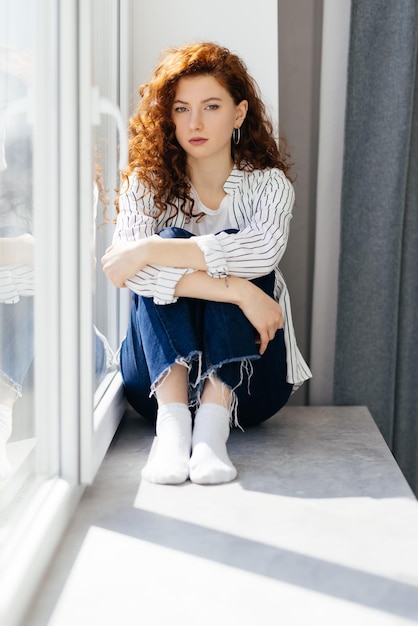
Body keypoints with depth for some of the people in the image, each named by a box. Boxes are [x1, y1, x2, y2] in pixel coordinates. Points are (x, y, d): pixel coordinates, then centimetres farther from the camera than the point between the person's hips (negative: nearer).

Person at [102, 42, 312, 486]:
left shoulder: (268, 183, 0)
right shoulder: (147, 183, 0)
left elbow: (262, 250, -25)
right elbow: (134, 272, -20)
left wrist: (149, 251, -29)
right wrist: (235, 291, -30)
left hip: (245, 381, 0)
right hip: (160, 377, 0)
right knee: (172, 241, -22)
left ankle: (214, 421, -38)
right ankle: (172, 421, -38)